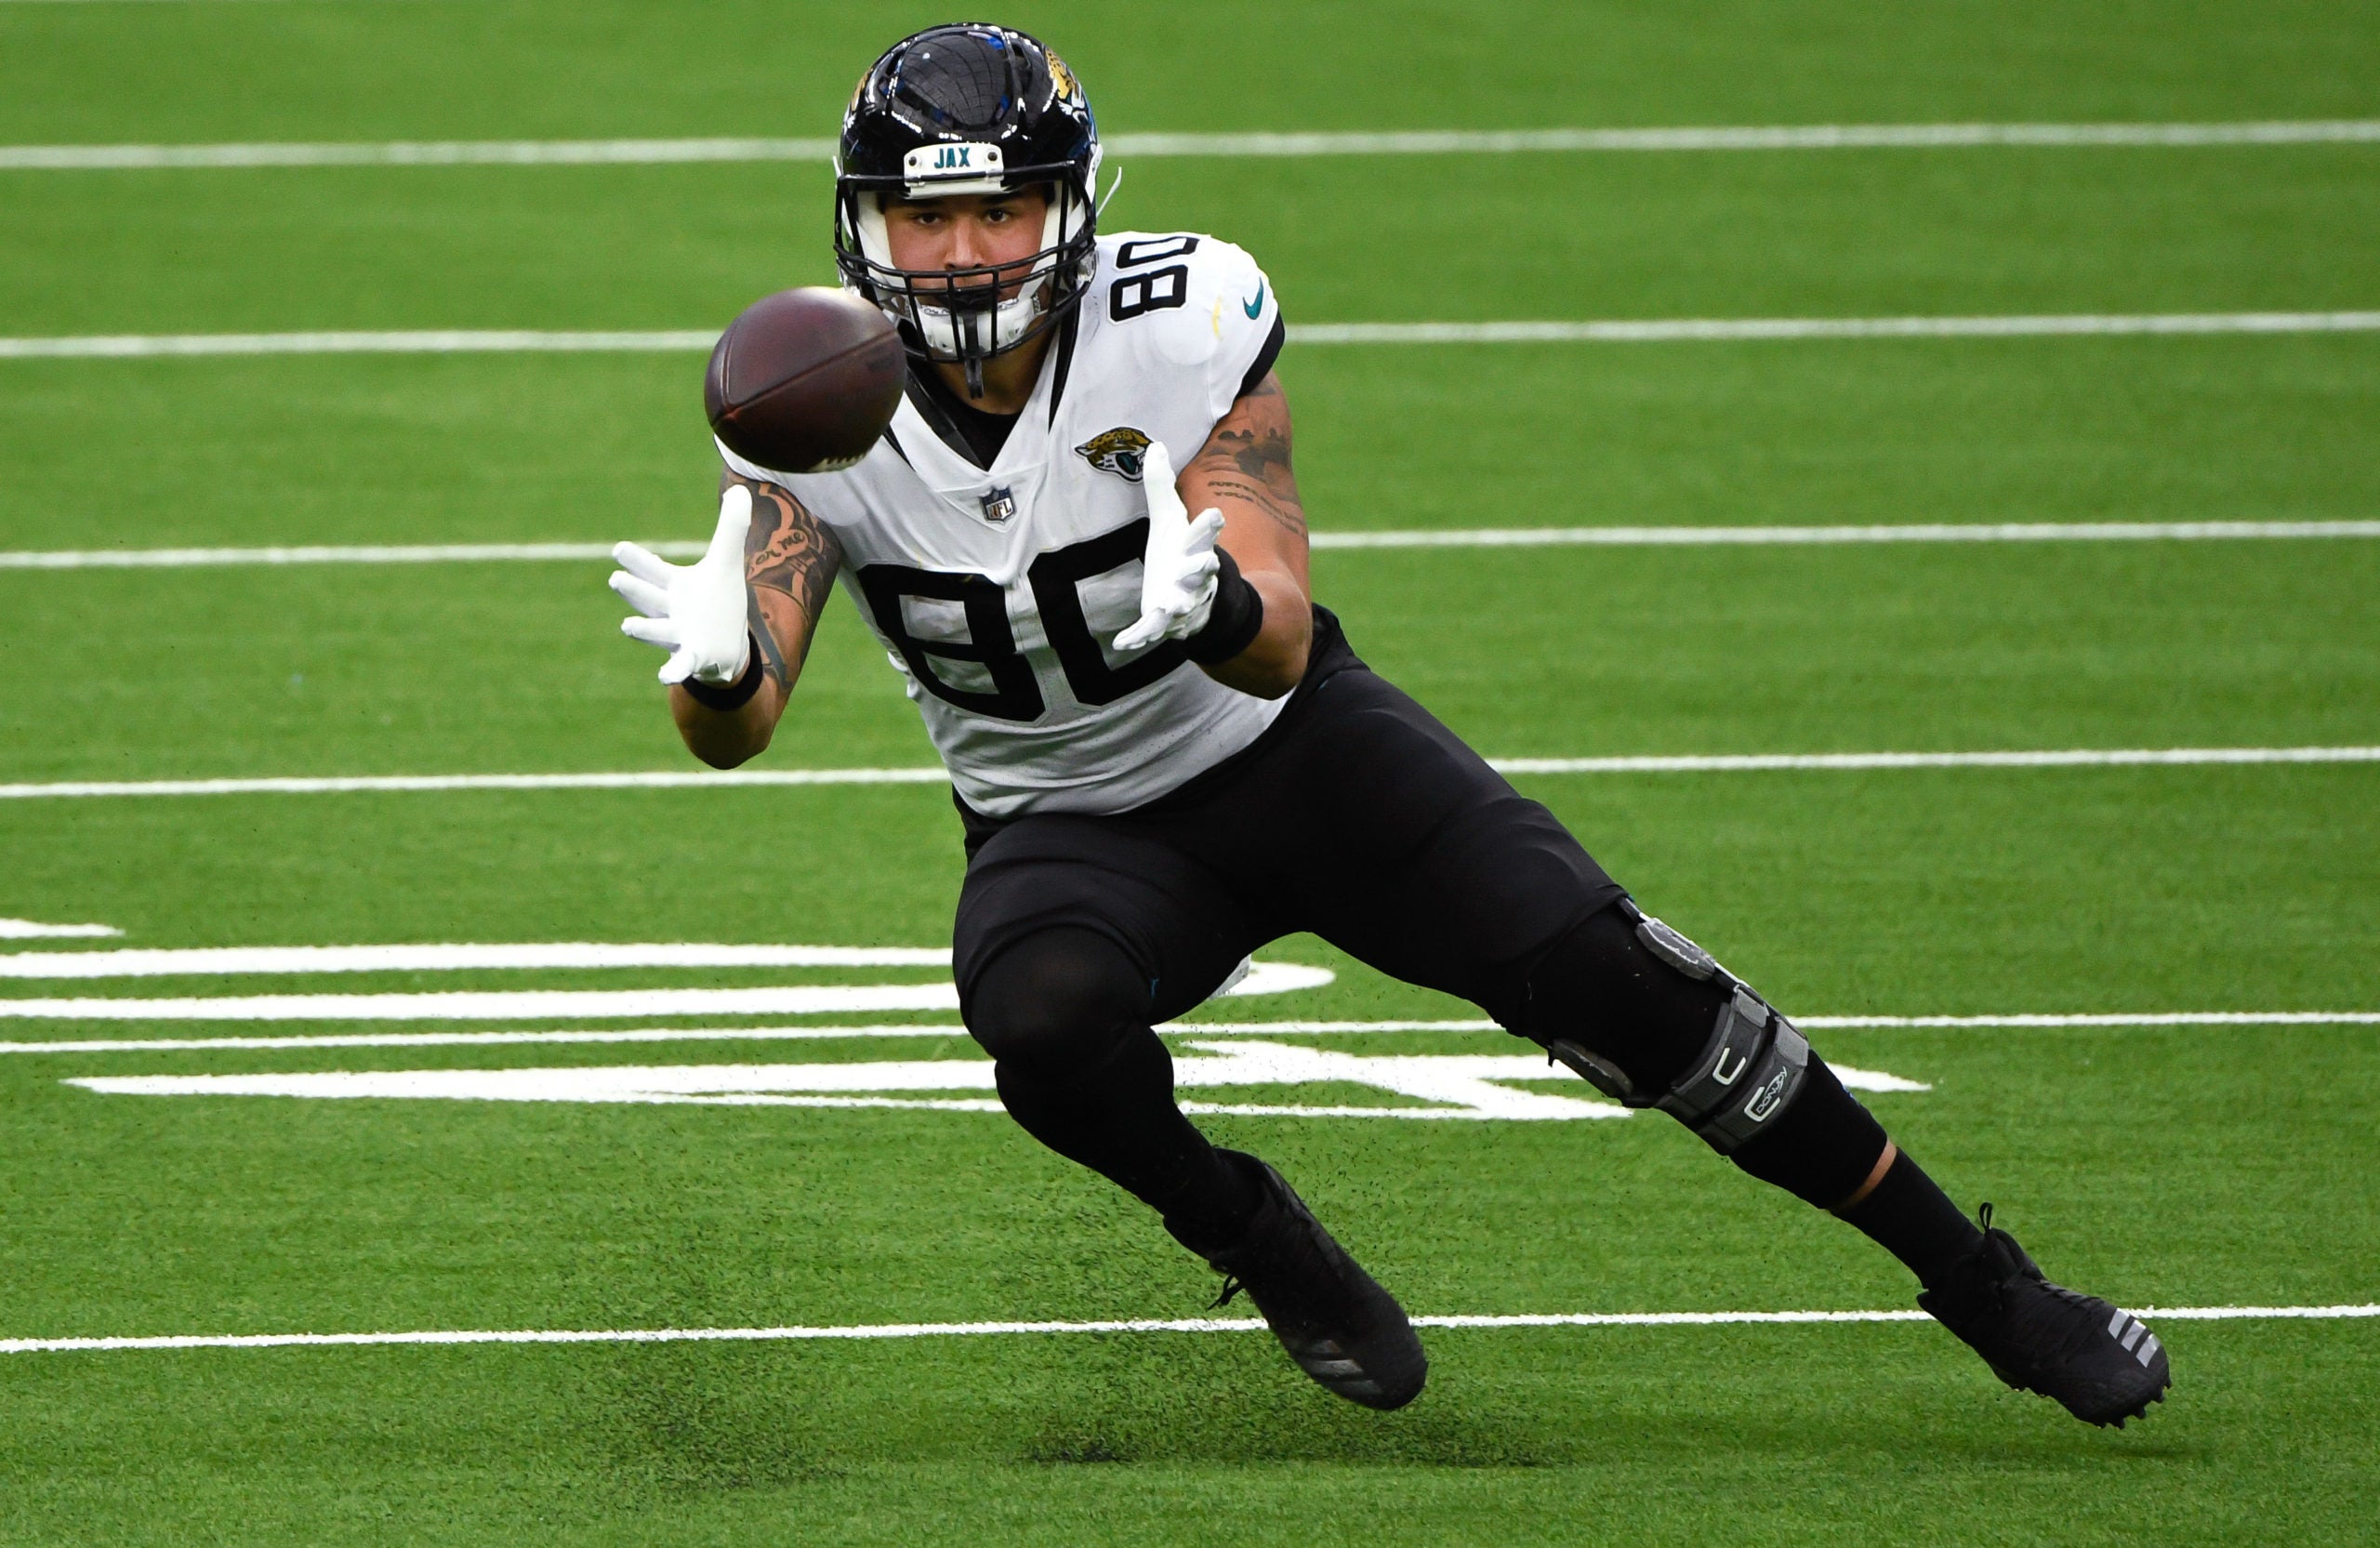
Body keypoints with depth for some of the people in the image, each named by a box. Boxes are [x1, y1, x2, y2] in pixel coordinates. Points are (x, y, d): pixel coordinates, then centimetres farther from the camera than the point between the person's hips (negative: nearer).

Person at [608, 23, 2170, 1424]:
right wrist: (719, 662, -50)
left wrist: (1212, 609, -51)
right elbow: (736, 730, -25)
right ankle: (1262, 1245, -1)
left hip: (1290, 744, -1)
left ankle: (1981, 1282, -3)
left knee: (1595, 974, -18)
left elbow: (1284, 646, -27)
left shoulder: (1180, 323, -22)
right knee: (1049, 1023, -34)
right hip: (1073, 828, 1)